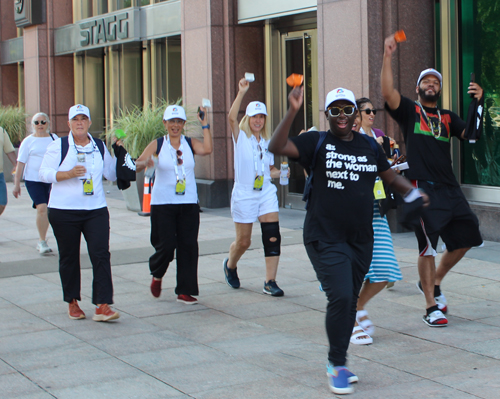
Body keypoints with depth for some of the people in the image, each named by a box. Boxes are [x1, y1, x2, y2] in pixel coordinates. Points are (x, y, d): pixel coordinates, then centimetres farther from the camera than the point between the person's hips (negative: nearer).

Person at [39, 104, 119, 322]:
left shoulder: (99, 146, 11)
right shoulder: (58, 145, -1)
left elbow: (112, 174, 18)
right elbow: (44, 173, -6)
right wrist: (68, 174, -20)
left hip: (96, 210, 2)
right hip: (64, 211, -2)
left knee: (101, 255, -10)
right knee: (69, 257, 7)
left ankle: (102, 306, -12)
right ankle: (72, 302, 23)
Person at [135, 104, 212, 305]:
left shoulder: (190, 143, 6)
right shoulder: (157, 145, 2)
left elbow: (207, 149, -14)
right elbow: (137, 164, -7)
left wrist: (205, 125, -13)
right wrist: (145, 163, -29)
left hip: (188, 203, 2)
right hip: (163, 203, -2)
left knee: (188, 246, -2)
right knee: (166, 245, -5)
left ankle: (185, 291, 6)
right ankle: (157, 275, 28)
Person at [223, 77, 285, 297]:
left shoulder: (268, 142, 12)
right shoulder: (241, 137, -1)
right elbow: (232, 117, -20)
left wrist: (281, 172, -2)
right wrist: (241, 92, -26)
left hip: (266, 193, 4)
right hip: (244, 195, -4)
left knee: (272, 236, -11)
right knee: (243, 241, 5)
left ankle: (270, 282, -6)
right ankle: (230, 265, 37)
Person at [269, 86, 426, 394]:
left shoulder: (369, 146, 10)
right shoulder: (317, 142, -3)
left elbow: (391, 176, 23)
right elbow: (277, 147, -18)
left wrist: (412, 192, 8)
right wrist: (293, 112, -27)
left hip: (361, 239, 5)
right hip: (325, 239, -5)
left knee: (350, 301, 12)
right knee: (340, 297, -17)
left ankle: (336, 362, 29)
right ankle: (338, 366, 0)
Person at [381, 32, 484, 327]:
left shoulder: (448, 118, 18)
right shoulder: (409, 110, 5)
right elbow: (388, 93, -13)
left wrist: (478, 104, -6)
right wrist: (388, 57, -20)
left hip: (450, 189, 6)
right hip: (423, 189, -6)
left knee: (466, 238, 10)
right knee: (428, 247, -5)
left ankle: (433, 283, 30)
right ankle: (432, 307, 5)